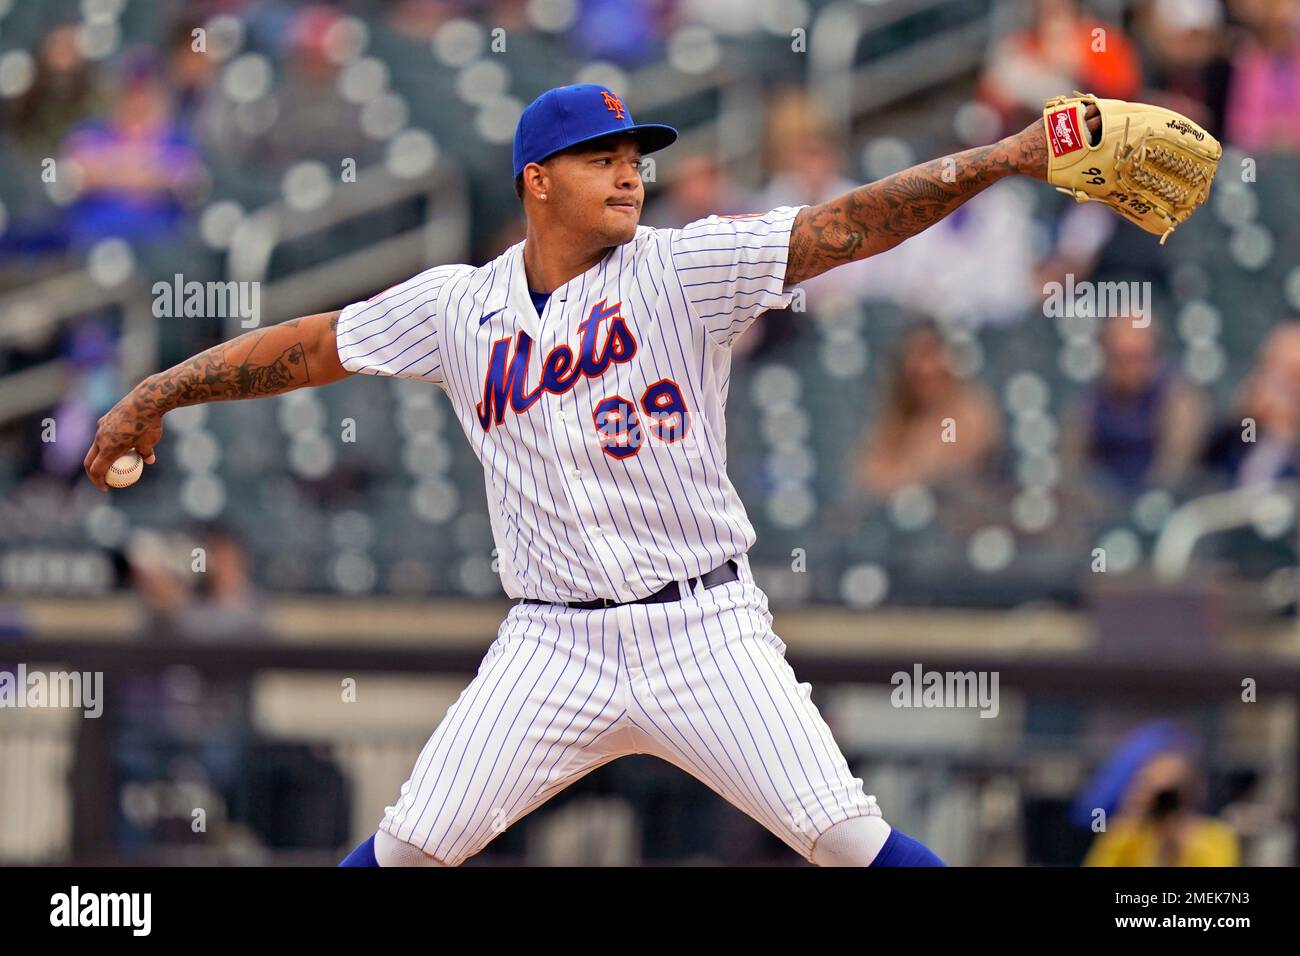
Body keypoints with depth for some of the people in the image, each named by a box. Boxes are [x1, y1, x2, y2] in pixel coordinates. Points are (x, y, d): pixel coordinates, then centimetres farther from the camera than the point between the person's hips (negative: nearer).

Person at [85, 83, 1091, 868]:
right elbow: (312, 345, 15)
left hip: (705, 630, -2)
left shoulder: (684, 270, -4)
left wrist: (1007, 158, -24)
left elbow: (846, 227, -14)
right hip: (553, 647, 2)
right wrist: (157, 394, 14)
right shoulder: (459, 306, 5)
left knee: (847, 838, -12)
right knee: (413, 844, -3)